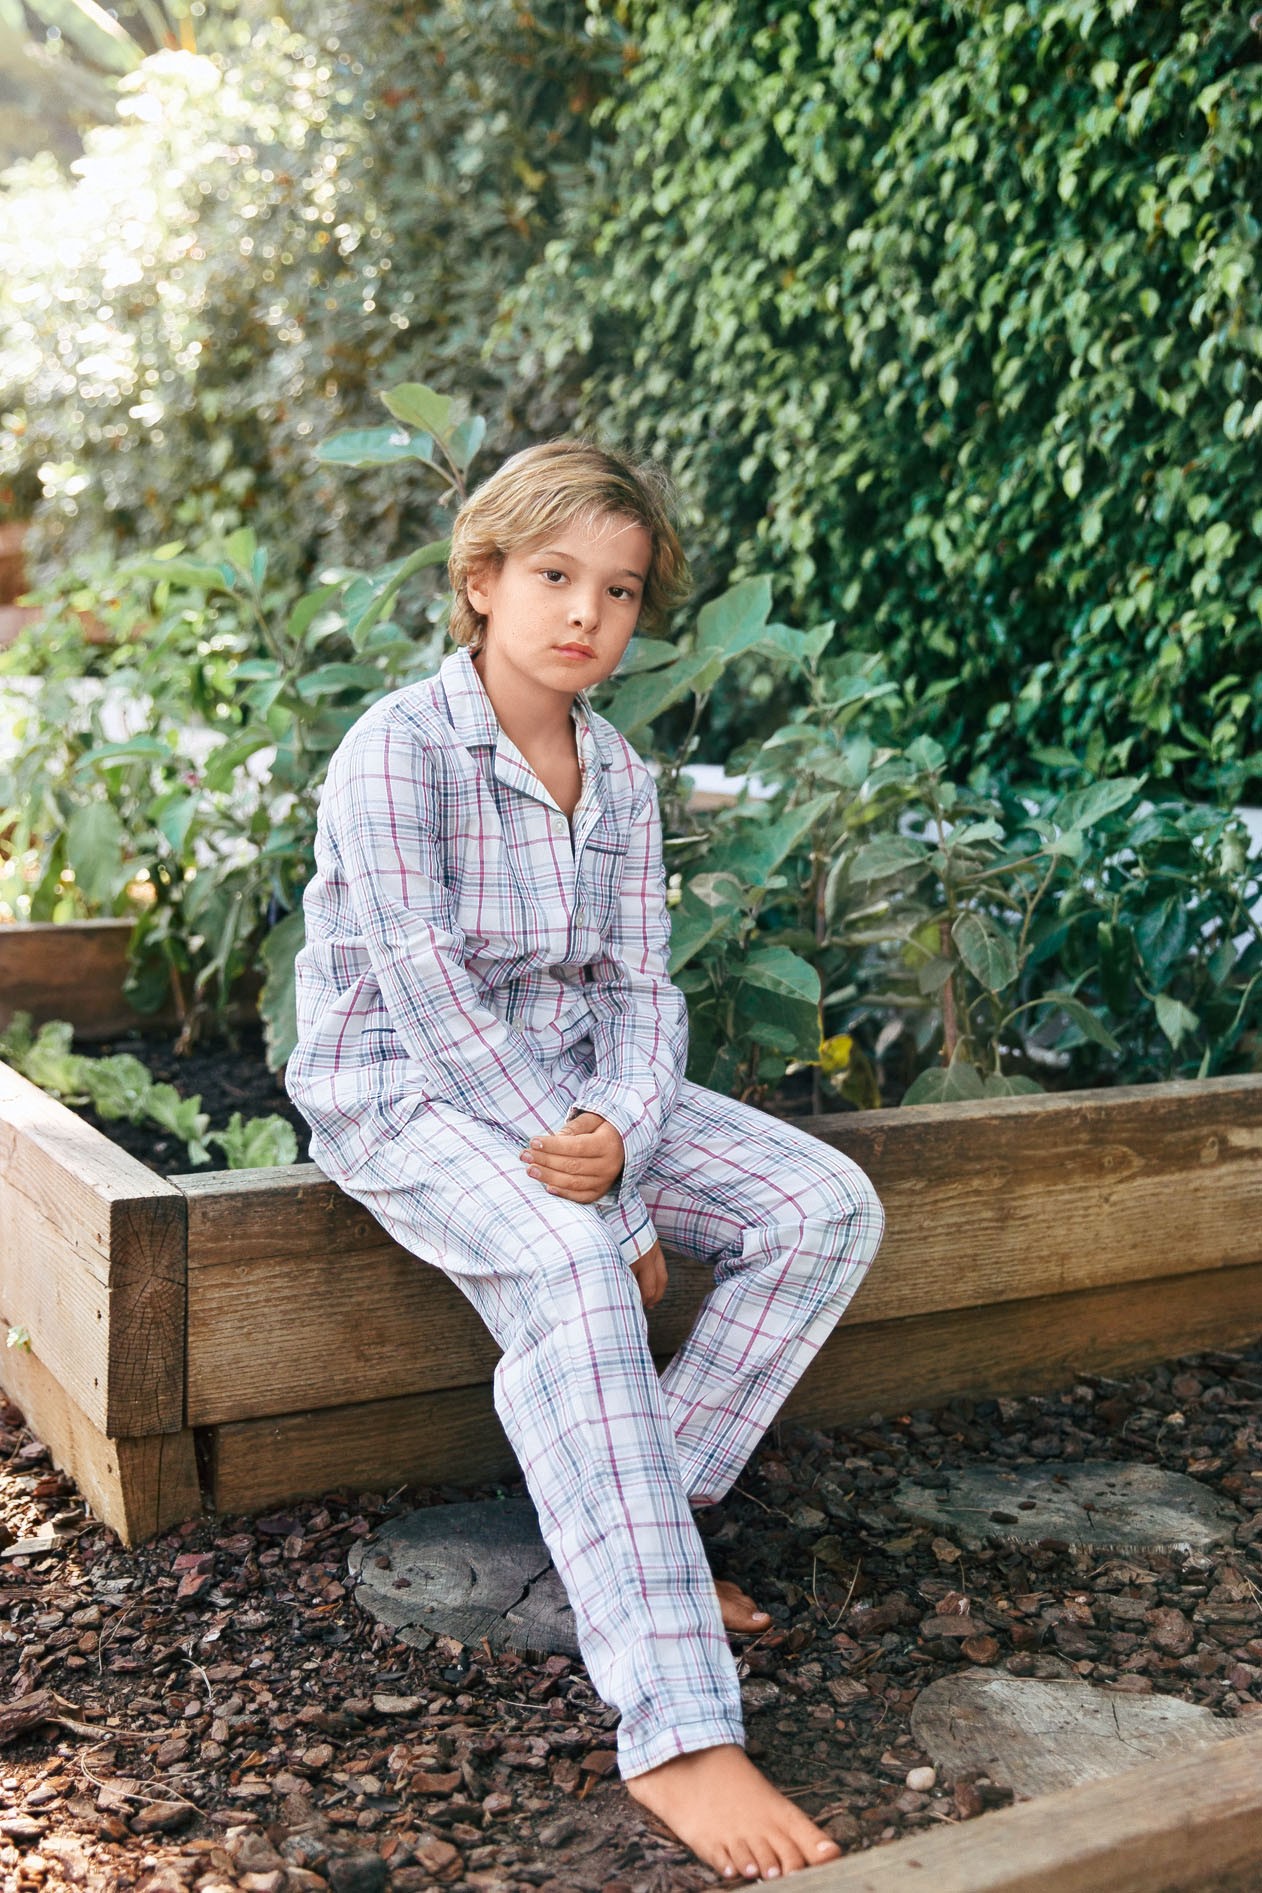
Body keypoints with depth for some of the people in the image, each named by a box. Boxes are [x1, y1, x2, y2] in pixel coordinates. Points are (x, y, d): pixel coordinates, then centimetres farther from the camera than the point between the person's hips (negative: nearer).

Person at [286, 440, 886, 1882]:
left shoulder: (620, 778, 6)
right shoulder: (394, 751, -15)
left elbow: (637, 986, 4)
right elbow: (424, 990, -21)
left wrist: (622, 1134, -20)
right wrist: (611, 1206, -22)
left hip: (569, 1082, 7)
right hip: (401, 1096, -7)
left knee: (829, 1209, -9)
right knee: (569, 1274, -36)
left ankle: (644, 1520, -2)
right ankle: (678, 1735, -38)